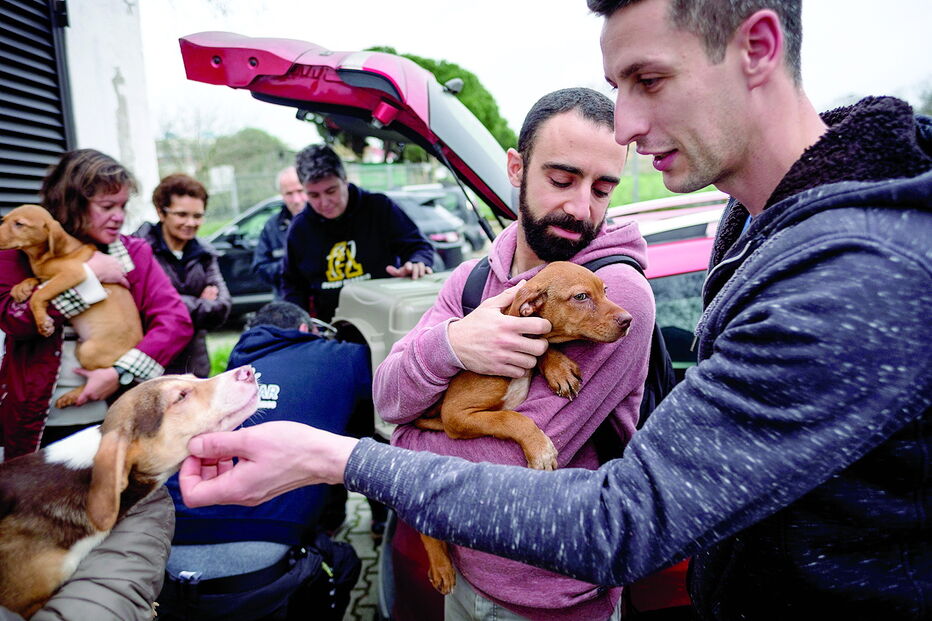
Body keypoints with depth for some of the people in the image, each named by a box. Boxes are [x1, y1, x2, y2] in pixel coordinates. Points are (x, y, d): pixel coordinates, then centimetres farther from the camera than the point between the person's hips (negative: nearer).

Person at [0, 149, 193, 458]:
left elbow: (176, 319, -10)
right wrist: (86, 276, -18)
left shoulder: (134, 252, 1)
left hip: (116, 416, 1)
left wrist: (121, 373, -20)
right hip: (37, 421, 0)